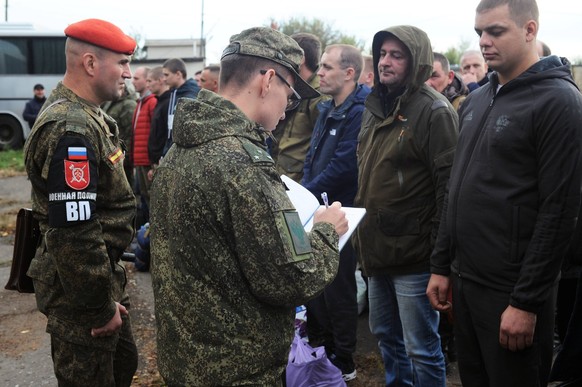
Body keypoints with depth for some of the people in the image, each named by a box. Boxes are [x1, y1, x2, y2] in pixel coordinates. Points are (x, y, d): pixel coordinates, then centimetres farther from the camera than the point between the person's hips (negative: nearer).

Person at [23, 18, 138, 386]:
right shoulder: (70, 130, -25)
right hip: (79, 287, -10)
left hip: (102, 272, 10)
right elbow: (75, 233, -28)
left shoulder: (84, 113, 8)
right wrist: (101, 307, -19)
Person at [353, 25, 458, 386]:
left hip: (413, 253, -8)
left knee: (421, 348, 4)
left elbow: (449, 185, -17)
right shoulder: (376, 106, 12)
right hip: (377, 248, 8)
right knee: (386, 335, 22)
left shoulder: (434, 111, -13)